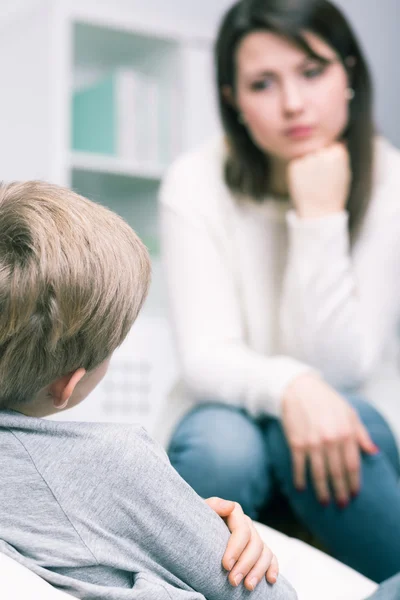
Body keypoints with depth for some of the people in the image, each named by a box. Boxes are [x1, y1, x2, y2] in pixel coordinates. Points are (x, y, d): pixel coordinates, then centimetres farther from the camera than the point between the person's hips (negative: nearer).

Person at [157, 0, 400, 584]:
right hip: (231, 422, 0)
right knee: (221, 442, -33)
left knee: (327, 422, -33)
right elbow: (207, 357, -20)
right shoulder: (196, 184, -13)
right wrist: (289, 386, -41)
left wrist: (320, 219, -27)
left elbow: (336, 368, -18)